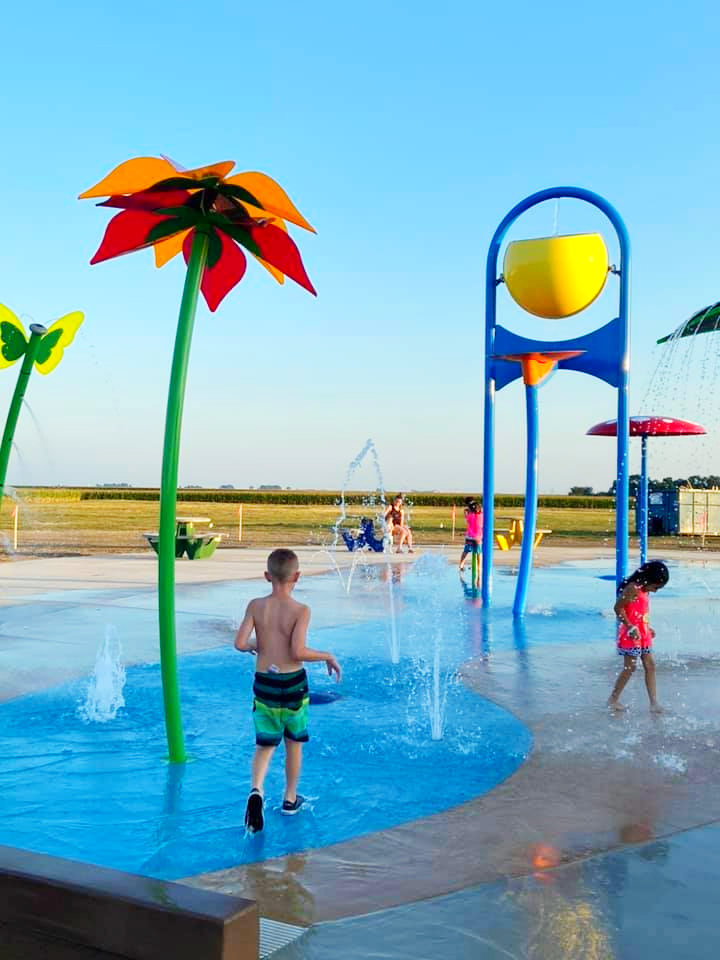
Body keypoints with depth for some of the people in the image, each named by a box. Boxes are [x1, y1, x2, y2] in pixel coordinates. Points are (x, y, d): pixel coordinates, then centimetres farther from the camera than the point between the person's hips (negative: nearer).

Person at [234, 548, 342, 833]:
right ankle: (290, 799, 30)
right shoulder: (300, 610, -13)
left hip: (263, 683, 2)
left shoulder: (256, 606, -4)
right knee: (294, 742, 17)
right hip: (292, 683, -2)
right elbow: (298, 652, -22)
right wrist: (328, 656, -8)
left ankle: (256, 790, -15)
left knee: (265, 745, 11)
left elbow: (240, 643, -9)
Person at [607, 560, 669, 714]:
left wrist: (648, 628, 14)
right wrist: (630, 627, -21)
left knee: (650, 666, 7)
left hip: (643, 633, 9)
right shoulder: (633, 588, -17)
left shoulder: (644, 591, 11)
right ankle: (613, 700, 9)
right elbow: (618, 607, -20)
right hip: (631, 633, -9)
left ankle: (654, 703, 9)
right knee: (630, 667, -3)